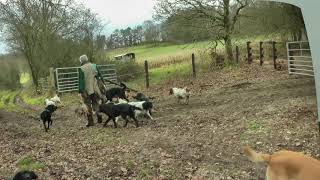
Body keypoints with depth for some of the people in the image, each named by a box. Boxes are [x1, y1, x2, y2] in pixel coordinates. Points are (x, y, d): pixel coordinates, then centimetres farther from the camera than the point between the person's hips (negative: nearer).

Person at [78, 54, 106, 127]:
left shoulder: (81, 69, -6)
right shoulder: (94, 66, 4)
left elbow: (81, 81, -7)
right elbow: (100, 76, 7)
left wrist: (80, 91, -5)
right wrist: (102, 85, 14)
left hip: (87, 90, -3)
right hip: (96, 89, 3)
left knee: (88, 106, 6)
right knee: (96, 103, 17)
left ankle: (90, 121, 7)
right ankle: (99, 115, 0)